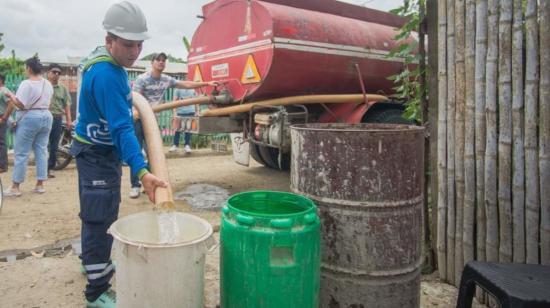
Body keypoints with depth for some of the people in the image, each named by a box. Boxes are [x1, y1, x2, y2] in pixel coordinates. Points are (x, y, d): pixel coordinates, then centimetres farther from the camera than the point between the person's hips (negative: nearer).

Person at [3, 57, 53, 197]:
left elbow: (20, 104, -16)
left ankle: (15, 187, 4)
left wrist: (11, 95, -2)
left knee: (21, 153, -1)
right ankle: (40, 185, 11)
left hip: (29, 118, -7)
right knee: (41, 151, 8)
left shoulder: (27, 84, -13)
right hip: (46, 117, 7)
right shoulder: (48, 84, 10)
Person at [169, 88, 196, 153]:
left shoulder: (193, 90, 7)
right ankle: (175, 145, 13)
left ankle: (187, 145, 13)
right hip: (180, 112, -2)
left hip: (190, 112, 2)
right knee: (177, 129, 3)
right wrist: (175, 113, -9)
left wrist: (197, 112, 8)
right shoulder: (178, 89, 0)